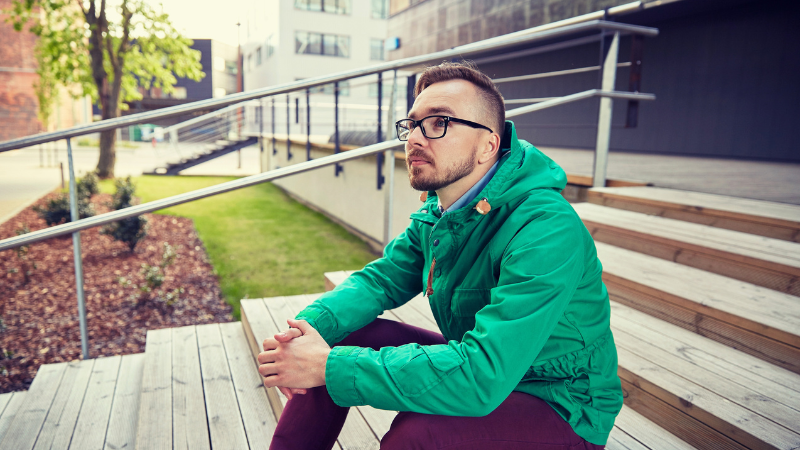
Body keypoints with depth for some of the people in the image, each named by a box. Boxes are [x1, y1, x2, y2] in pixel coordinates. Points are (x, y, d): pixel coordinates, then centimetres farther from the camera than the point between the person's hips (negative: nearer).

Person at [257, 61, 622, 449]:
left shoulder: (547, 231, -30)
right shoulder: (437, 213, -2)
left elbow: (480, 375, -35)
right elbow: (380, 279, 1)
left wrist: (331, 366, -31)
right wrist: (307, 327, -19)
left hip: (560, 411, -6)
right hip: (479, 364, 7)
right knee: (337, 334, -4)